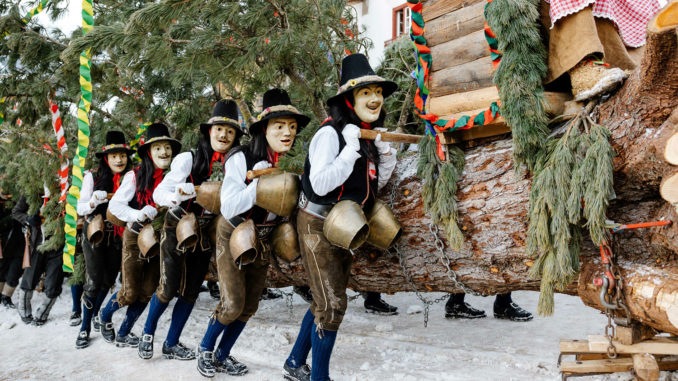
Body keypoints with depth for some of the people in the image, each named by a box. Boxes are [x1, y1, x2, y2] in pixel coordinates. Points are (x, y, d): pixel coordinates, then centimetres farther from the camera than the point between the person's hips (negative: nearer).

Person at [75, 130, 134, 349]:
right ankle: (85, 327, 10)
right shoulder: (93, 177, -5)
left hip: (117, 237, 3)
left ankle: (95, 314, 34)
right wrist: (95, 201, -23)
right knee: (94, 282, -6)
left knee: (108, 280, 10)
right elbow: (81, 209, -3)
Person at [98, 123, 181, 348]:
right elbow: (115, 205, -8)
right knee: (130, 293, -2)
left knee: (147, 293, 7)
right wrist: (138, 215, -21)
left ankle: (123, 335, 25)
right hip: (135, 237, -3)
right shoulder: (136, 176, -8)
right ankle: (105, 315, 30)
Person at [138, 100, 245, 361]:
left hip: (205, 235, 4)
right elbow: (159, 194, -12)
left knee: (191, 291, 9)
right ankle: (148, 332, 27)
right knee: (168, 288, -1)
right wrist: (178, 197, -30)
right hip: (177, 229, -4)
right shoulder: (189, 159, -11)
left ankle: (171, 344, 26)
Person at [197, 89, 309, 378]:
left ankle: (222, 356, 30)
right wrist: (259, 180, -32)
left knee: (249, 306, 10)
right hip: (234, 235, -5)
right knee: (232, 304, -8)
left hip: (263, 240, 5)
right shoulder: (241, 159, -21)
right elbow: (229, 208, -26)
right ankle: (205, 348, 20)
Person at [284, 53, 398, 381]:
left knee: (325, 301, 16)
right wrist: (350, 149, -27)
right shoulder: (331, 133, -19)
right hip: (318, 225, -9)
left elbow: (374, 184, 13)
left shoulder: (369, 134, 6)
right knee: (332, 305, -6)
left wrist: (385, 153, -2)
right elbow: (319, 184, -27)